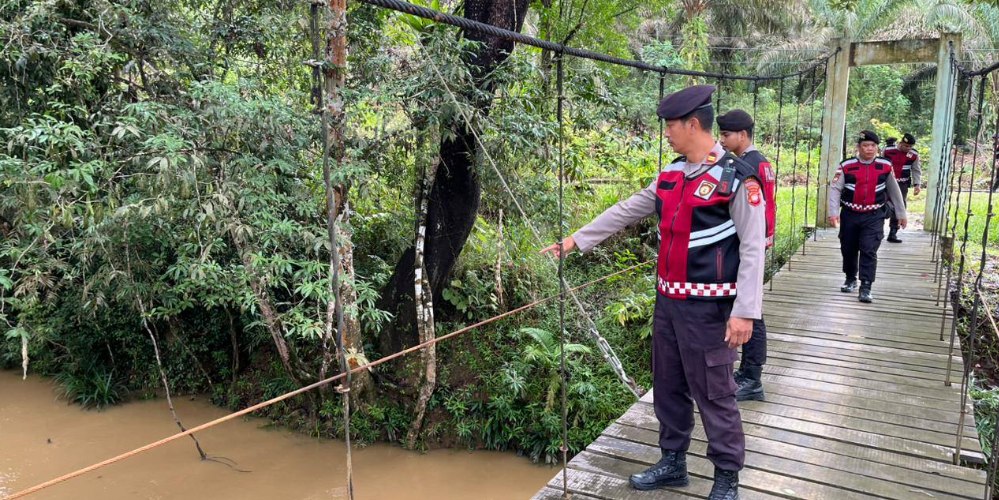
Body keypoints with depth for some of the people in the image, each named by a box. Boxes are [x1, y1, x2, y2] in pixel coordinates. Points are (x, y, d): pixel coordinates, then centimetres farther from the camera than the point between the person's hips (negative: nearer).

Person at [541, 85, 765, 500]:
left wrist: (744, 311, -19)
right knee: (667, 386, 17)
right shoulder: (670, 176, 9)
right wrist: (577, 240, 17)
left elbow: (753, 249, -14)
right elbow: (626, 211, 16)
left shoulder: (737, 178, -12)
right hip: (667, 301, 7)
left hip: (708, 306, -7)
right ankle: (673, 463, 34)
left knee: (713, 394, 3)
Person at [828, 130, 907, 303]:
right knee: (848, 249, 13)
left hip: (874, 216, -1)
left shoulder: (885, 166, 1)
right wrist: (833, 212, -19)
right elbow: (835, 189, -8)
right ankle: (850, 279, 35)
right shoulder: (847, 166, -6)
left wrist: (901, 213, 15)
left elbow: (894, 191, 11)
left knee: (869, 251, -10)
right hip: (850, 214, 1)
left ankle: (866, 288, -8)